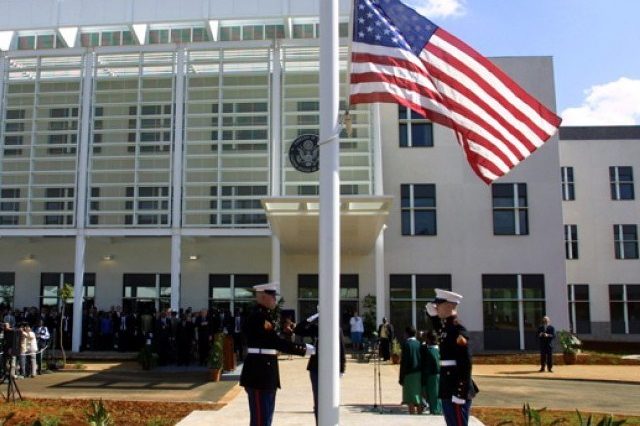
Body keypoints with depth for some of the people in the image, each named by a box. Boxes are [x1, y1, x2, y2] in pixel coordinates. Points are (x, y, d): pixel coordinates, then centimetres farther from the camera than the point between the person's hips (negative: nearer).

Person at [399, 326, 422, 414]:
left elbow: (404, 361, -12)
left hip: (409, 374, -6)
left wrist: (401, 377, -8)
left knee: (411, 400, -3)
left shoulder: (406, 344, -10)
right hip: (419, 373, 6)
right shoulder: (419, 343, 5)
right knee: (419, 398, 13)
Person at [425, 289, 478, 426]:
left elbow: (465, 364, -21)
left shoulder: (458, 330, -17)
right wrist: (431, 312, 13)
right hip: (448, 389, 9)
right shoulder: (446, 326, 9)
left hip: (457, 390, -9)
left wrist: (460, 394, -22)